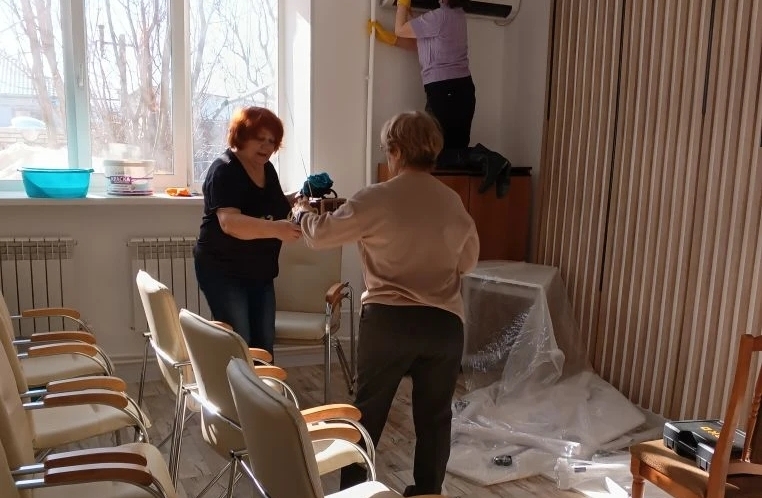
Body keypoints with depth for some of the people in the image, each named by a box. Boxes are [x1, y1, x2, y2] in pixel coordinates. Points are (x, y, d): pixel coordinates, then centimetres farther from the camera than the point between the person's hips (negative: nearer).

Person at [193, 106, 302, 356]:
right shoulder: (224, 170, -18)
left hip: (260, 272, 8)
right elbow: (229, 222, -33)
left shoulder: (267, 169, 6)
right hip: (223, 271, -8)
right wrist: (276, 229, -47)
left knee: (264, 343, 12)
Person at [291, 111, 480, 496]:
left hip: (388, 320, -2)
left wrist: (301, 211, 20)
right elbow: (468, 262, 15)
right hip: (445, 322, 3)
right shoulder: (453, 203, 3)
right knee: (434, 417, 15)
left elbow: (319, 235, 0)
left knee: (368, 410, 15)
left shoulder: (374, 200, -9)